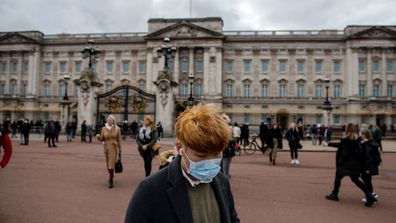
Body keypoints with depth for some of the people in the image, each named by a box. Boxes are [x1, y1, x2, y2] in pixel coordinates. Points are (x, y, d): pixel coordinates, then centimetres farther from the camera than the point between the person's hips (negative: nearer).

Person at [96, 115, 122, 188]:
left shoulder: (117, 129, -1)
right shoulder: (104, 128, 3)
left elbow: (119, 140, 1)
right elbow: (102, 139, 6)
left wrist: (120, 150, 1)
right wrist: (98, 137, -17)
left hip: (114, 148, -3)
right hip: (106, 148, 3)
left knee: (112, 164, -9)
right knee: (108, 164, 12)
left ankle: (110, 180, -5)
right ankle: (111, 176, 34)